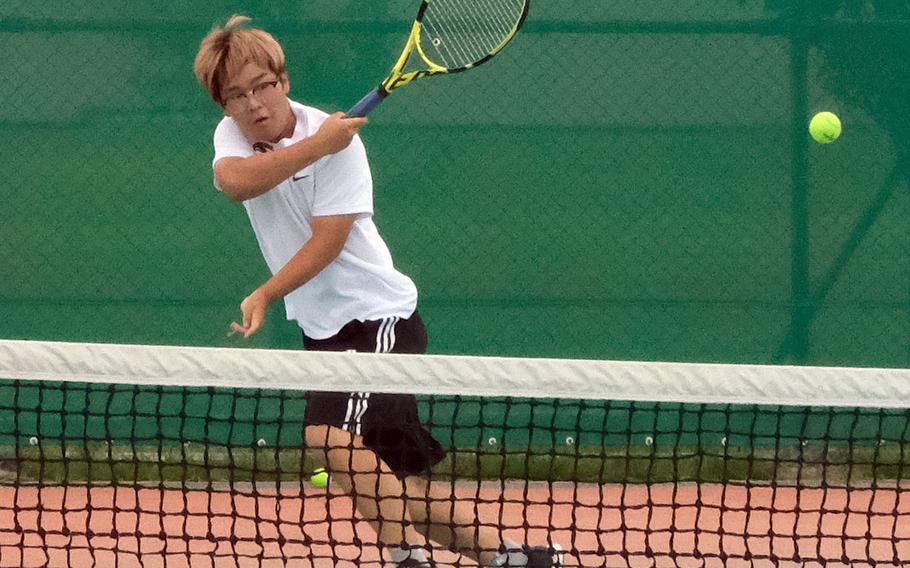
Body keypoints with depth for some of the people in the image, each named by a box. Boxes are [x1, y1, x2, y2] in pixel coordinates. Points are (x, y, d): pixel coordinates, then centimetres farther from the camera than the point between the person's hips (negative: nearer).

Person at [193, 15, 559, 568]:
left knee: (332, 434, -27)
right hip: (323, 330, 7)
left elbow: (327, 242, -20)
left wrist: (264, 297, -27)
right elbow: (235, 181, -25)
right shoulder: (234, 134, -1)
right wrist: (316, 145, -30)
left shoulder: (337, 140, -16)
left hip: (377, 315, -7)